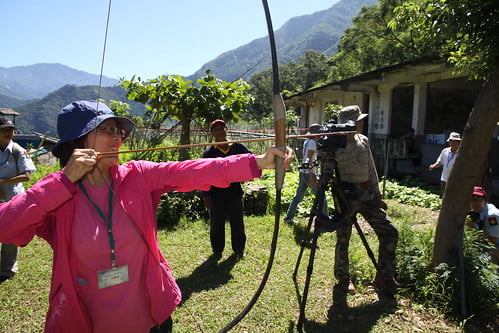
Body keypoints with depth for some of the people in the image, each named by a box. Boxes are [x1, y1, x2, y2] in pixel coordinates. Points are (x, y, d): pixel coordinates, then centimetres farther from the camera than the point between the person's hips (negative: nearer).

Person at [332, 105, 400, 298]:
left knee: (389, 232, 3)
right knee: (343, 238, 4)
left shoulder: (363, 140, 10)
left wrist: (377, 195, 14)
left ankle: (384, 278, 17)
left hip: (367, 193, 6)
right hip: (347, 194, -6)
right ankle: (343, 278, 26)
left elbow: (371, 169, 15)